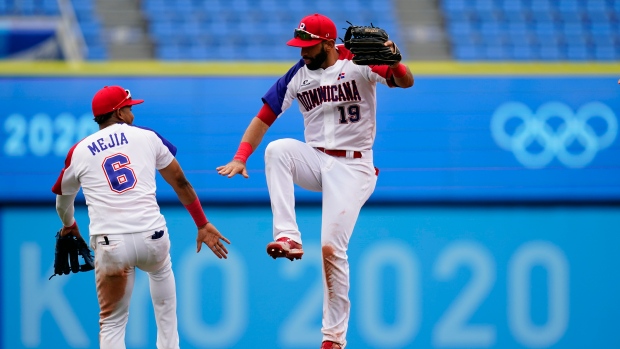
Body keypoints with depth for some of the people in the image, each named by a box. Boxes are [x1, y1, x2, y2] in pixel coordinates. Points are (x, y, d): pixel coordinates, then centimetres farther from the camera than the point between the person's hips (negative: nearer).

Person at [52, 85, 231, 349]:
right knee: (161, 268, 36)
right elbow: (180, 182, 16)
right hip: (152, 238, 1)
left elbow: (62, 199, 29)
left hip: (110, 246, -1)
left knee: (112, 323, 10)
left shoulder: (78, 152, 12)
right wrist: (202, 225, 23)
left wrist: (68, 226, 50)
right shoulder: (147, 137, 12)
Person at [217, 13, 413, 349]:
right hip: (315, 160, 4)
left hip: (352, 168, -4)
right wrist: (240, 158, -9)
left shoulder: (358, 65, -9)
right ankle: (288, 237, -31)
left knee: (332, 248, -12)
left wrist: (393, 62, -43)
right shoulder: (297, 76, 3)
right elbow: (264, 117, 4)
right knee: (277, 149, -28)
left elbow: (406, 82, -20)